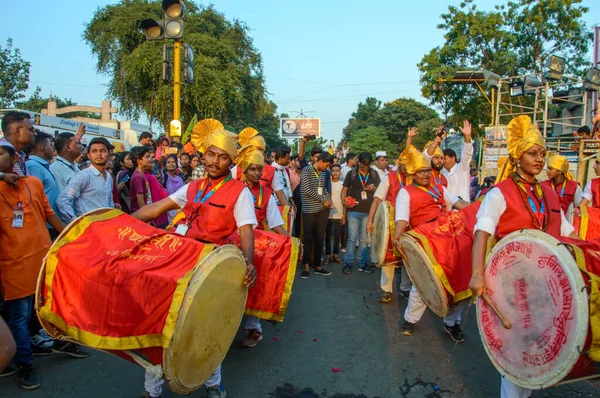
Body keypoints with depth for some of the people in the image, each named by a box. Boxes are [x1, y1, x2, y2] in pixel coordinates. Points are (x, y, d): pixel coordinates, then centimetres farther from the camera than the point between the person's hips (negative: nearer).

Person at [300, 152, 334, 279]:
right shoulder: (307, 170, -7)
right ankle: (306, 266, 10)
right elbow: (307, 190, -16)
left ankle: (317, 265, 17)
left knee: (320, 238, 9)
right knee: (308, 238, 1)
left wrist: (328, 199, 1)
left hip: (322, 209, 6)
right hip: (309, 210, -6)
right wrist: (323, 200, -10)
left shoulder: (323, 173, 12)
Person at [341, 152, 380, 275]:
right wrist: (344, 201, -11)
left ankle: (363, 264, 16)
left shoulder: (374, 174, 8)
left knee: (364, 239, 8)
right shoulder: (351, 173, 4)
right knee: (352, 238, -2)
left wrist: (374, 188, -10)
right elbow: (344, 189, 6)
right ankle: (348, 263, 6)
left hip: (368, 211, 2)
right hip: (353, 211, -2)